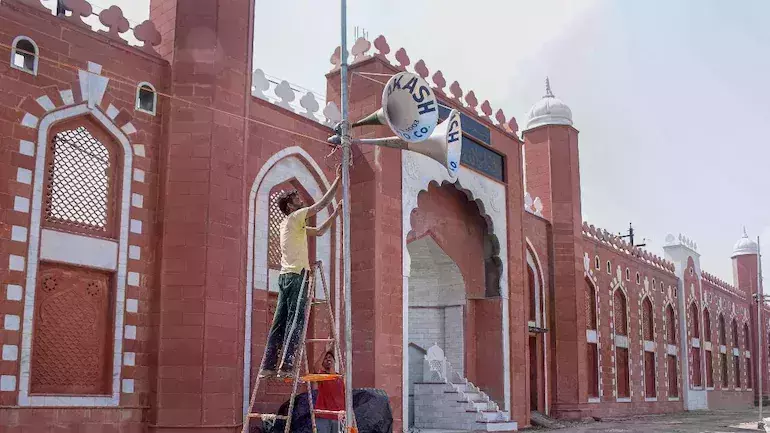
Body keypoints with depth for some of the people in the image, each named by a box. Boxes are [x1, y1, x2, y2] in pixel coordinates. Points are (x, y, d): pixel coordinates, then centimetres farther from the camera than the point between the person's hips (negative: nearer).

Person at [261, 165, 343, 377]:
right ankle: (286, 365, -16)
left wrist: (336, 212, 26)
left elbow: (319, 231, 29)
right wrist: (338, 179, 2)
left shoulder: (291, 224, 25)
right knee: (295, 321, -11)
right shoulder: (294, 217, -1)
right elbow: (322, 203, -4)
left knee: (280, 322, 7)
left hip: (285, 276, 9)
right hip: (296, 275, -9)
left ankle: (268, 365, 6)